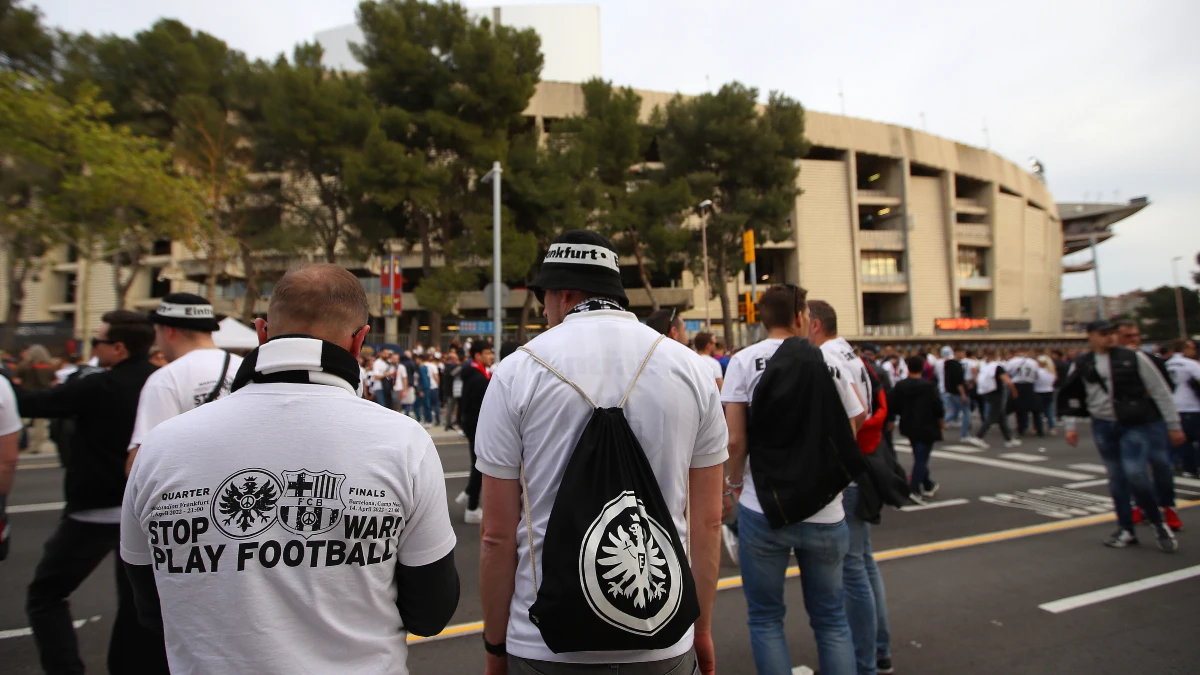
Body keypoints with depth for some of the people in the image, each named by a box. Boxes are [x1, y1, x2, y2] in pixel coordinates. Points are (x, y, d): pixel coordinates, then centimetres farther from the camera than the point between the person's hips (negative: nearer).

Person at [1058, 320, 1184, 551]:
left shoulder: (1134, 357, -4)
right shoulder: (1081, 365, 3)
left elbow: (1161, 392, 0)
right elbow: (1069, 395, 11)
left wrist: (1174, 425, 0)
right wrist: (1070, 426, 6)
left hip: (1138, 425, -3)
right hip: (1103, 427, 3)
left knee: (1135, 473, -15)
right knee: (1117, 478, 9)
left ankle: (1159, 523, 10)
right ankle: (1126, 530, 21)